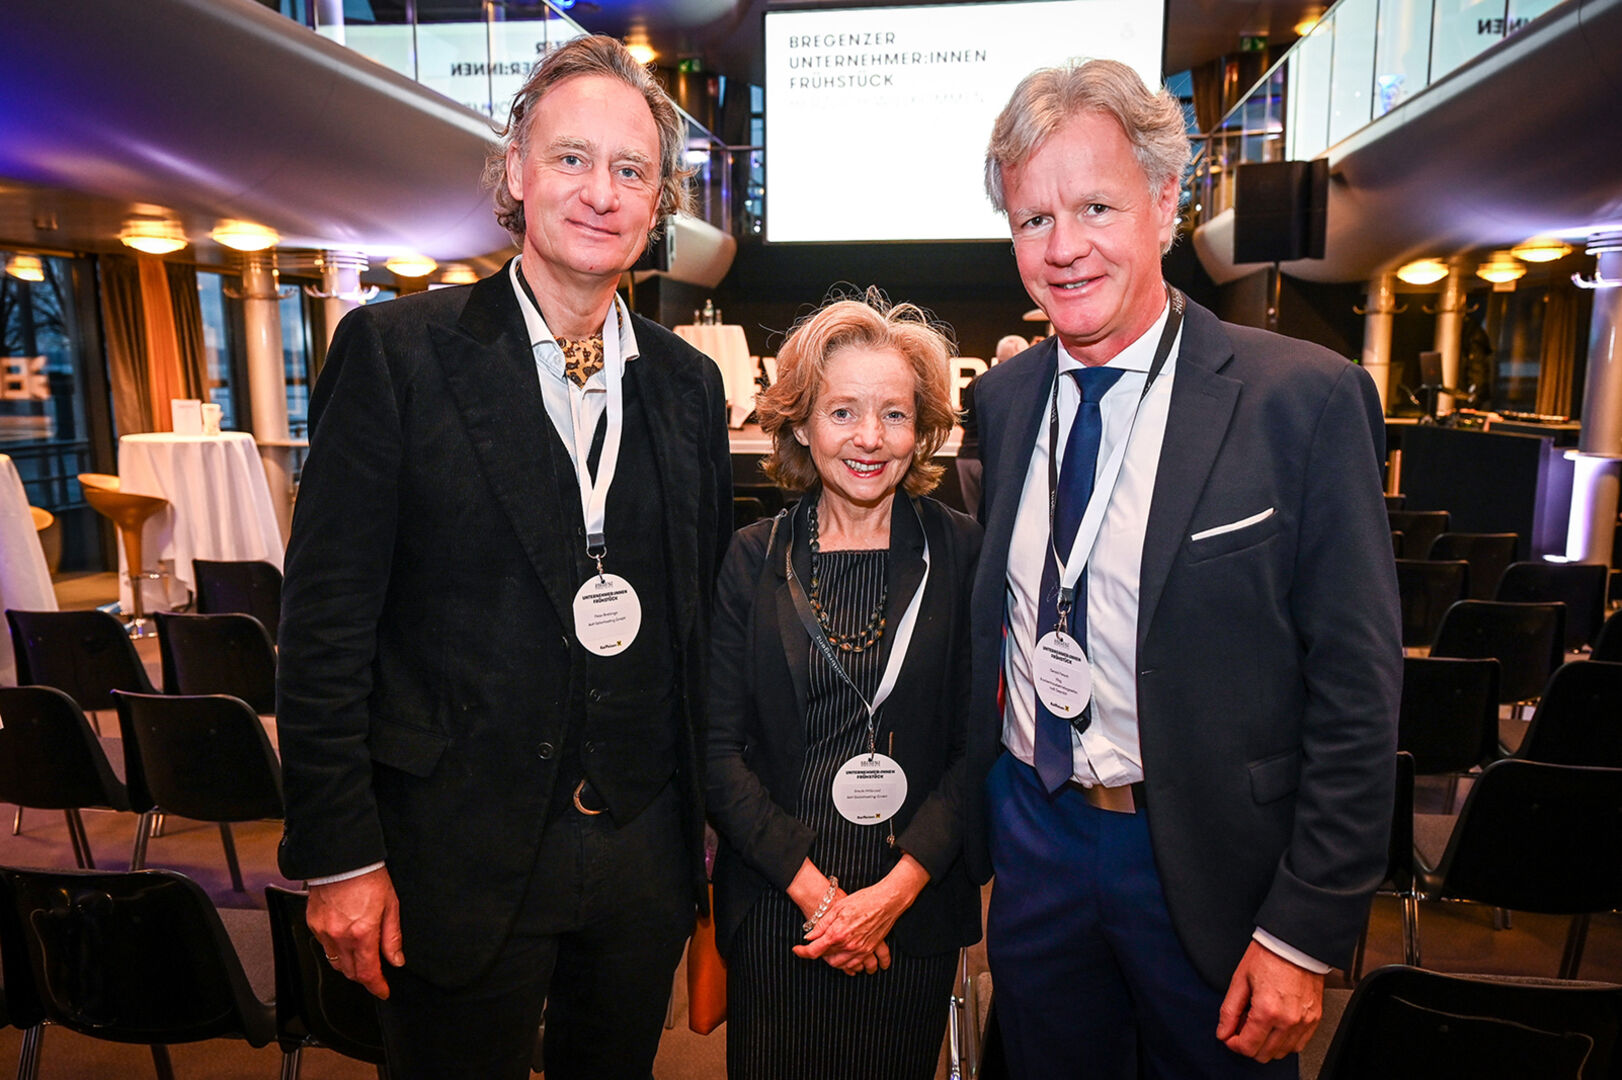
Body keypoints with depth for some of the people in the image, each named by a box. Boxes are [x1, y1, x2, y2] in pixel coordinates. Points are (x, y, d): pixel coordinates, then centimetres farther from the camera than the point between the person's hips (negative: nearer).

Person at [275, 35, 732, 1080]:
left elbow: (701, 612, 7)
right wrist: (338, 855, -9)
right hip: (462, 855, -3)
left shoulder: (687, 383, 4)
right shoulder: (396, 350, -9)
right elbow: (326, 621, -9)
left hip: (645, 846, 4)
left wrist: (705, 816, 8)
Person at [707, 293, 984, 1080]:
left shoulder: (960, 554, -4)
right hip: (775, 908, 1)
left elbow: (980, 743, -5)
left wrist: (895, 891, -13)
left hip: (916, 909, 0)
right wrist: (812, 887, -11)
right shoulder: (754, 558, -3)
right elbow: (719, 747, -4)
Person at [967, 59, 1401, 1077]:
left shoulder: (1307, 398, -15)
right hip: (1031, 833, 4)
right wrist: (976, 822, 5)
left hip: (1208, 865, -4)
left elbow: (1358, 687, -13)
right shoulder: (1003, 398, 1)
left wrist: (1305, 933, -12)